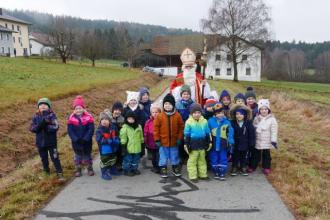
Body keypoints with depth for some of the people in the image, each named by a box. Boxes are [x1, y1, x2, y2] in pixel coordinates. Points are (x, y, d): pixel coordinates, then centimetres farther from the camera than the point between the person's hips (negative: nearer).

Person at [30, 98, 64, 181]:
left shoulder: (52, 115, -9)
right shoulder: (36, 116, 0)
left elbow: (55, 127, -19)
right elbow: (32, 128, -6)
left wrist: (45, 126, -26)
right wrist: (40, 125, -24)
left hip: (51, 141, -4)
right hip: (40, 142, 4)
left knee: (55, 158, -1)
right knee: (44, 158, 18)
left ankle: (60, 174, 7)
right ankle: (46, 172, 38)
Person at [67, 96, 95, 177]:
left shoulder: (88, 117, -11)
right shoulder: (71, 118, -6)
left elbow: (91, 129, -13)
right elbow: (70, 131, -8)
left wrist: (85, 139, -21)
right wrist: (76, 139, -18)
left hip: (87, 141, -1)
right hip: (76, 142, 1)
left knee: (87, 155, 15)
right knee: (78, 155, 15)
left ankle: (90, 169, 30)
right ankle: (78, 169, 29)